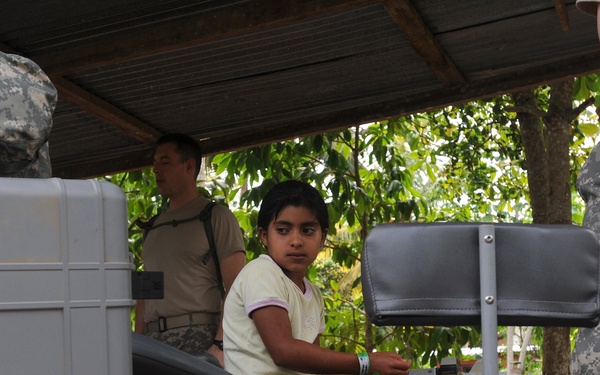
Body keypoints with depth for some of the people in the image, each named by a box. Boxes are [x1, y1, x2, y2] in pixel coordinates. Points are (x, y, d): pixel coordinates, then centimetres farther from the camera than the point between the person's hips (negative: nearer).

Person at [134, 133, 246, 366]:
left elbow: (236, 290, -6)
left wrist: (220, 346, -17)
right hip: (154, 341, 5)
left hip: (199, 338, -5)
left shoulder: (216, 217, 3)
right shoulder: (154, 227, 22)